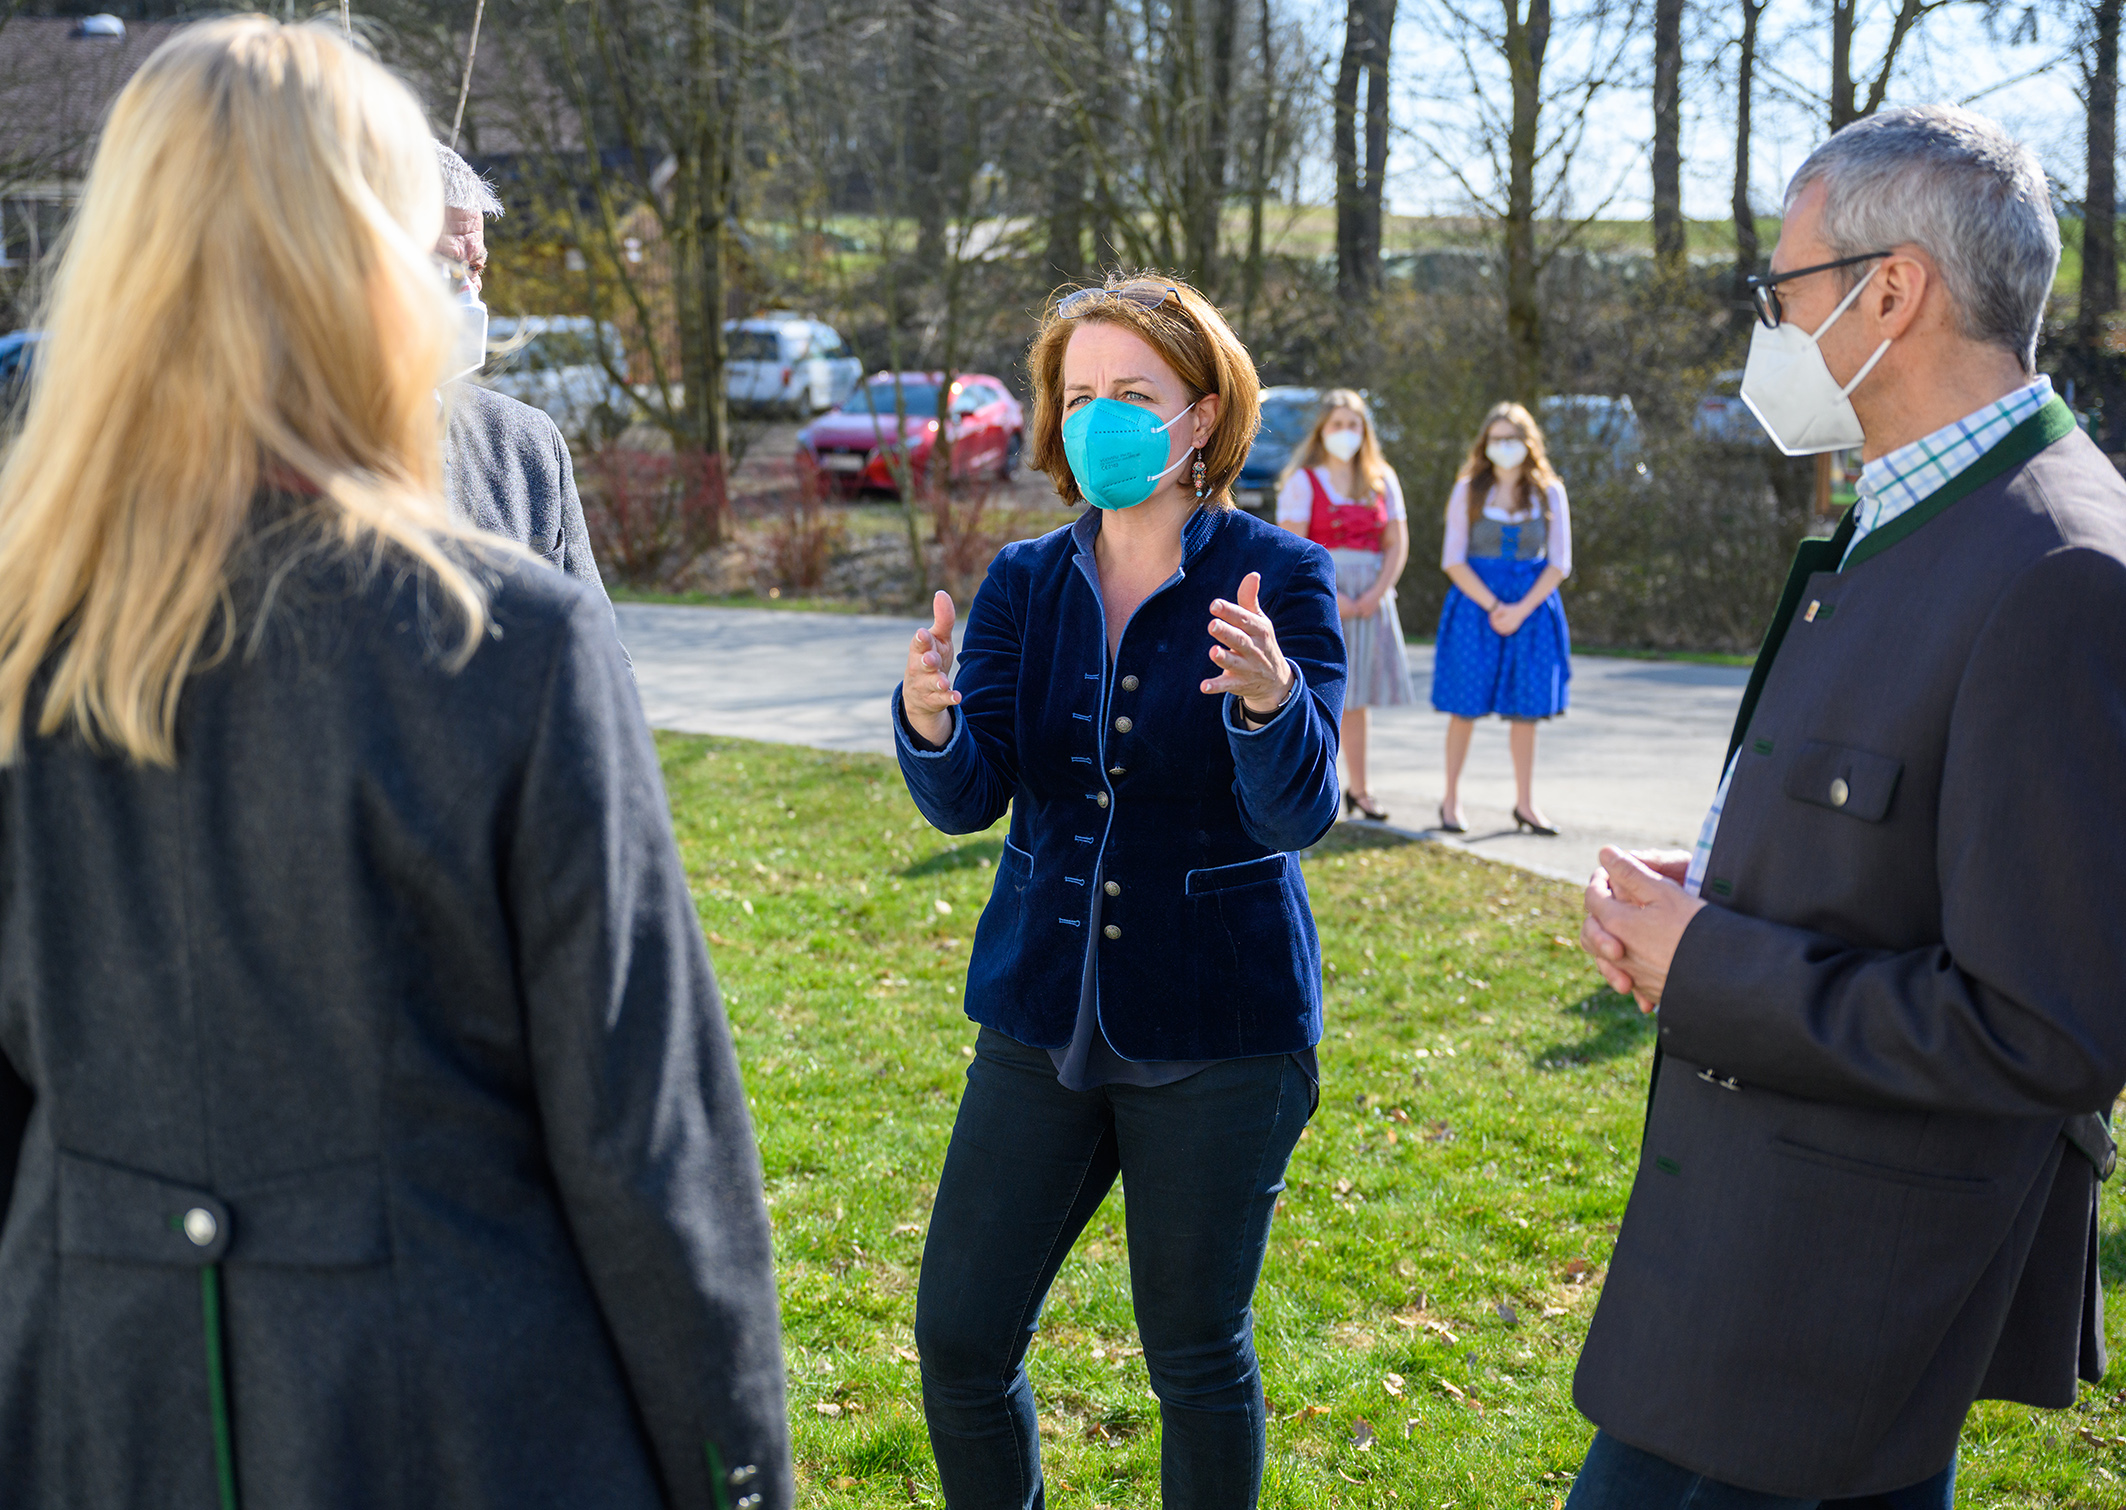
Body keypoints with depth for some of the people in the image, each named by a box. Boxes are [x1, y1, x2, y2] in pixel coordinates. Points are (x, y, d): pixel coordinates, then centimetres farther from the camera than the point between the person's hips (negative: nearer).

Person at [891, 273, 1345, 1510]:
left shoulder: (1281, 581, -7)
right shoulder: (1024, 584, 3)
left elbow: (1301, 813, -18)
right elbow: (966, 798, -7)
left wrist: (1270, 700, -39)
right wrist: (929, 723, -30)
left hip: (1217, 1034, -3)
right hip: (1043, 1019, 4)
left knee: (1197, 1359, 9)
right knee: (959, 1344, 5)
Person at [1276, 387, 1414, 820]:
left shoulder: (1381, 480, 12)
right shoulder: (1303, 481, -1)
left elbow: (1397, 543, 7)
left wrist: (1376, 593, -7)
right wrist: (1329, 595, -17)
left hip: (1369, 599, 4)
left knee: (1354, 697, 10)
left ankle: (1358, 789, 18)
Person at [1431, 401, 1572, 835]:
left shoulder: (1549, 493, 5)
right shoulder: (1468, 491, 2)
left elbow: (1559, 563, 2)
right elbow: (1453, 560, -2)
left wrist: (1521, 610, -10)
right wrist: (1492, 606, -12)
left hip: (1532, 604, 1)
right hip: (1475, 601, -1)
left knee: (1526, 706, 2)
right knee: (1466, 704, -2)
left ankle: (1525, 803, 12)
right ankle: (1451, 798, 9)